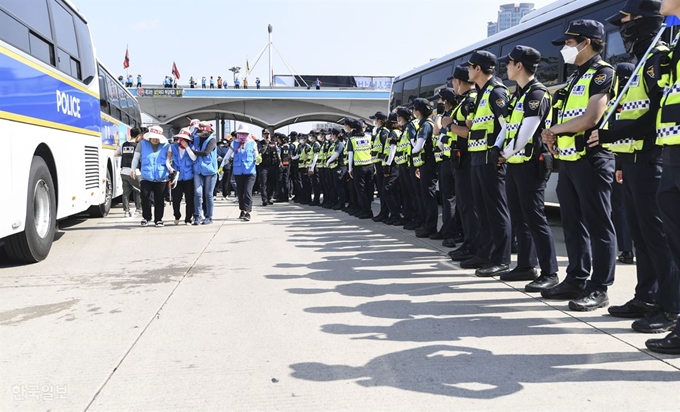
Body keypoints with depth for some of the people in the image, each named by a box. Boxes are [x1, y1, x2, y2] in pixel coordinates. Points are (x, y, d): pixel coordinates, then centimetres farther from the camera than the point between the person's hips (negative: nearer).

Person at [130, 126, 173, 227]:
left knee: (159, 200, 5)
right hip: (146, 177, 0)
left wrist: (169, 166, -20)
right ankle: (146, 217, 18)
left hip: (161, 178, 0)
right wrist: (133, 169, 2)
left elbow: (168, 159, 0)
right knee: (145, 198, 0)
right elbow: (136, 158, 10)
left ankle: (158, 219, 16)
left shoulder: (166, 146, 5)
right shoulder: (142, 144, 5)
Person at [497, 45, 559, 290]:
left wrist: (505, 154, -6)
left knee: (535, 219, -9)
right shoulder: (518, 94, 17)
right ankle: (526, 266, 22)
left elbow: (526, 134, -19)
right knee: (519, 218, 13)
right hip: (514, 164, 10)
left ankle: (550, 273, -3)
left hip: (530, 164, -10)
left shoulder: (537, 94, -13)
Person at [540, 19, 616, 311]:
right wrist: (552, 135, 3)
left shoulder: (602, 74, -8)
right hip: (568, 160, 10)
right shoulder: (576, 78, 21)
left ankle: (599, 289, 1)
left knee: (597, 225, -4)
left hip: (591, 159, -9)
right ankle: (576, 279, 22)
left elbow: (591, 118, -21)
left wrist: (555, 128, -7)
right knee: (573, 224, 13)